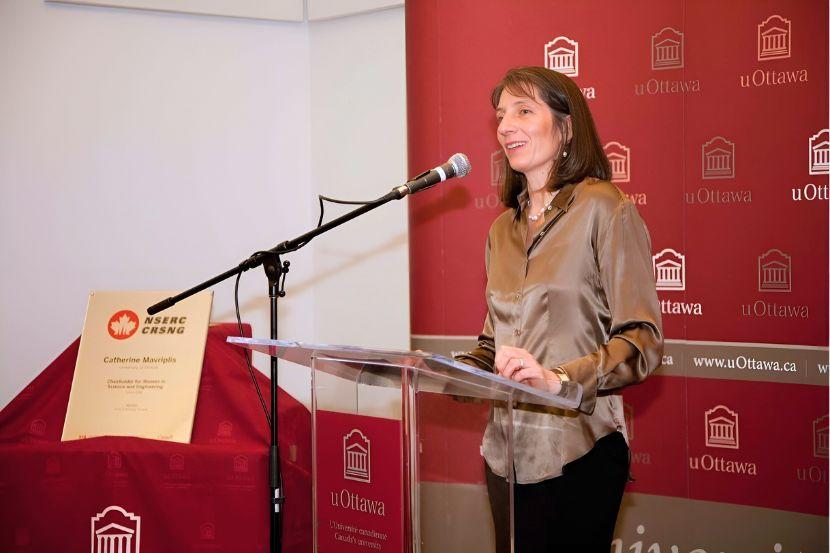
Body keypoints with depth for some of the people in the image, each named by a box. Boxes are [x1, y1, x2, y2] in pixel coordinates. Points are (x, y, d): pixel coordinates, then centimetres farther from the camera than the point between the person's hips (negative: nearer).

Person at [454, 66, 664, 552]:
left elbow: (643, 338, -13)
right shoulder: (504, 229, 15)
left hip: (576, 455, -6)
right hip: (507, 451, 6)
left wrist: (561, 379, -27)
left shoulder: (603, 208, -6)